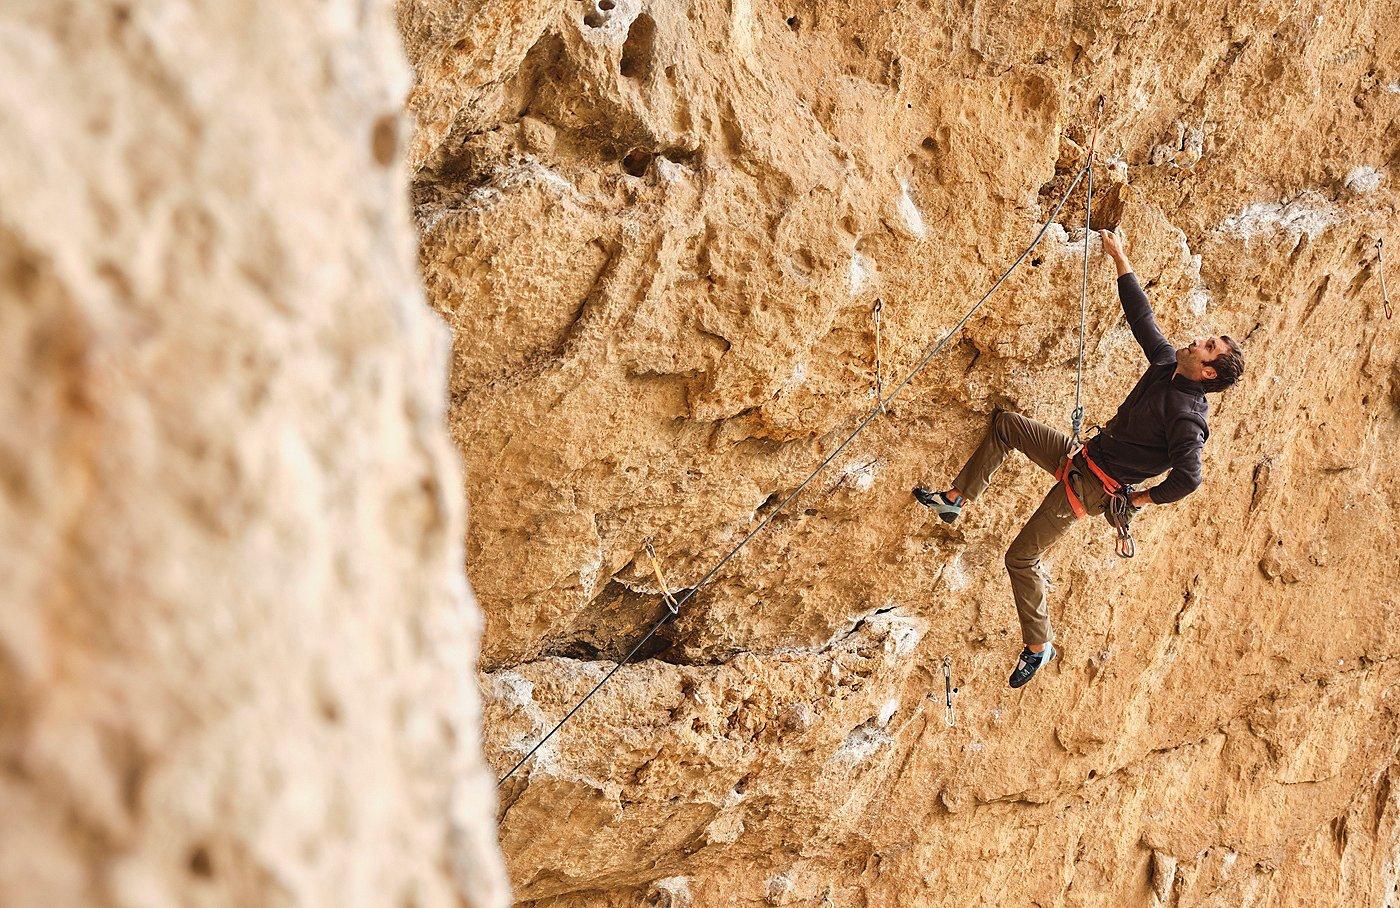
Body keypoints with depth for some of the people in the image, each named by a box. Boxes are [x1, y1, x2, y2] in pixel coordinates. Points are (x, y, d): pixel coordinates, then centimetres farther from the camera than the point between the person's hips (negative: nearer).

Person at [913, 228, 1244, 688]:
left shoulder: (1187, 417, -28)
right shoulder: (1168, 363, -4)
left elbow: (1188, 477, -36)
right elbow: (1141, 316, 6)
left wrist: (1143, 498, -21)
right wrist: (1120, 258, 6)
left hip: (1091, 488, -8)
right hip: (1083, 456, 8)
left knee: (1022, 557, -4)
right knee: (1005, 424, 7)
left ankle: (1039, 646, 11)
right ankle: (956, 499, 15)